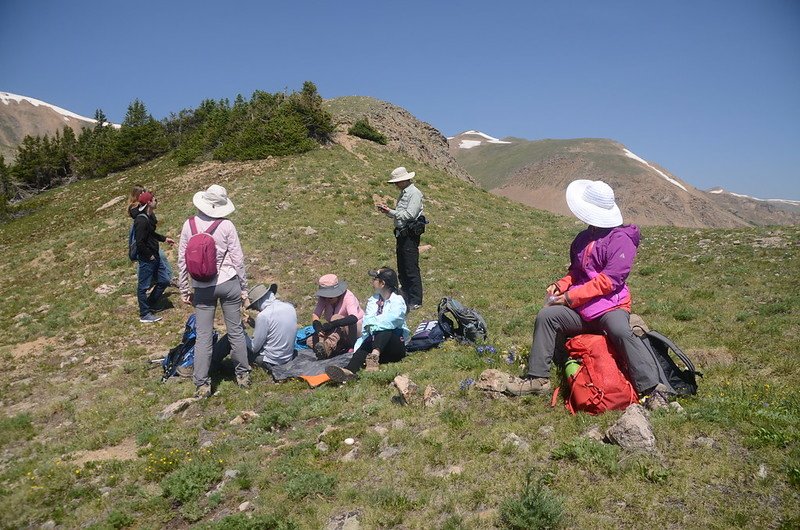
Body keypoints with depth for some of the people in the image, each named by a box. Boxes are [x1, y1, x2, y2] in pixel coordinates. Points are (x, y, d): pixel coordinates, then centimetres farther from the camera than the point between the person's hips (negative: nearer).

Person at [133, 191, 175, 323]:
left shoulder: (150, 216, 7)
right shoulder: (141, 220, -23)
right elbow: (139, 242, -24)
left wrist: (164, 238, 17)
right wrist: (149, 256, -16)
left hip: (154, 256, 10)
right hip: (146, 259, -10)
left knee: (163, 281, 16)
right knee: (143, 286, 5)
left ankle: (148, 305, 30)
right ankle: (144, 314, 17)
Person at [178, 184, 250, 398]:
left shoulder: (189, 225, -1)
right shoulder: (226, 226, -7)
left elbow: (182, 260, 2)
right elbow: (237, 259, -5)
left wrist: (184, 290, 12)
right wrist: (244, 288, 6)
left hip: (202, 288, 1)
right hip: (228, 284, -1)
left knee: (203, 337, 6)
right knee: (236, 331, 11)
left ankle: (202, 384, 8)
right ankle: (243, 374, 23)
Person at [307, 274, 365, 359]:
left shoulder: (348, 296, -23)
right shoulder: (323, 298, -8)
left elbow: (354, 318, -40)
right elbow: (315, 315, -19)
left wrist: (332, 324, -53)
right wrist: (317, 327, -43)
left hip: (354, 328, -6)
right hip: (337, 332, 6)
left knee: (336, 318, -37)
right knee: (310, 341, -15)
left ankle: (327, 347, -53)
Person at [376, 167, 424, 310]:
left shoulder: (414, 193, -12)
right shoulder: (403, 193, 18)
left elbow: (409, 215, -20)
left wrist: (390, 211, -14)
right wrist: (387, 211, 3)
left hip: (410, 235, -10)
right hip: (401, 234, 10)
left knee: (411, 269, -7)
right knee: (402, 269, 14)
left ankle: (415, 301, 0)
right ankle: (406, 297, 24)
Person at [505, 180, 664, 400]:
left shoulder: (620, 239, -8)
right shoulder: (583, 238, 16)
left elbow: (610, 280, -17)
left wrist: (571, 297, -17)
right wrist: (561, 285, 4)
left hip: (611, 307, -6)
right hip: (581, 311, 7)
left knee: (620, 331, -36)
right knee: (546, 316, -12)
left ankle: (652, 390, -30)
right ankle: (538, 378, -9)